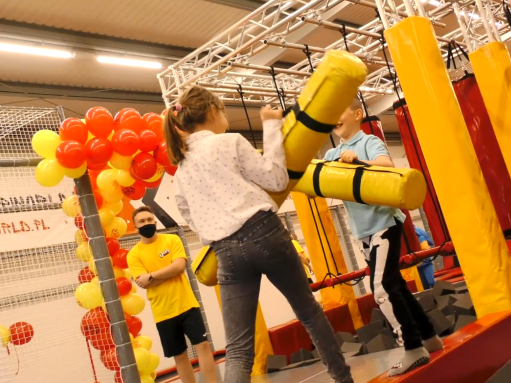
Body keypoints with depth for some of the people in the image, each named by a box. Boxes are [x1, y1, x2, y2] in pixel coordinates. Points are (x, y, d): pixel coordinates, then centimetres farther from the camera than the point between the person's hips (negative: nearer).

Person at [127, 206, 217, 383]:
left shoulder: (172, 240, 1)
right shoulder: (134, 254, -1)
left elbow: (179, 266, -13)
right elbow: (143, 283, -12)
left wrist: (151, 276, -14)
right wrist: (170, 271, -13)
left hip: (186, 304, 0)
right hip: (163, 312, 0)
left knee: (202, 344, -4)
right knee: (179, 356, 9)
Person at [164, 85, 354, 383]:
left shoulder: (181, 171, 17)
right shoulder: (230, 142, 1)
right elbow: (277, 179, 1)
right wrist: (273, 126, 7)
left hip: (226, 253, 4)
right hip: (264, 233, -3)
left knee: (238, 349, 0)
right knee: (309, 310, 19)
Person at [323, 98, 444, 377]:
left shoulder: (369, 141, -7)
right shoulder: (332, 155, 12)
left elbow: (387, 165, -26)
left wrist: (358, 161, -44)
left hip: (384, 223, -7)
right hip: (363, 231, 7)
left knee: (382, 288, -14)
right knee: (394, 286, 12)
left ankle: (415, 349, -4)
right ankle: (428, 337, 26)